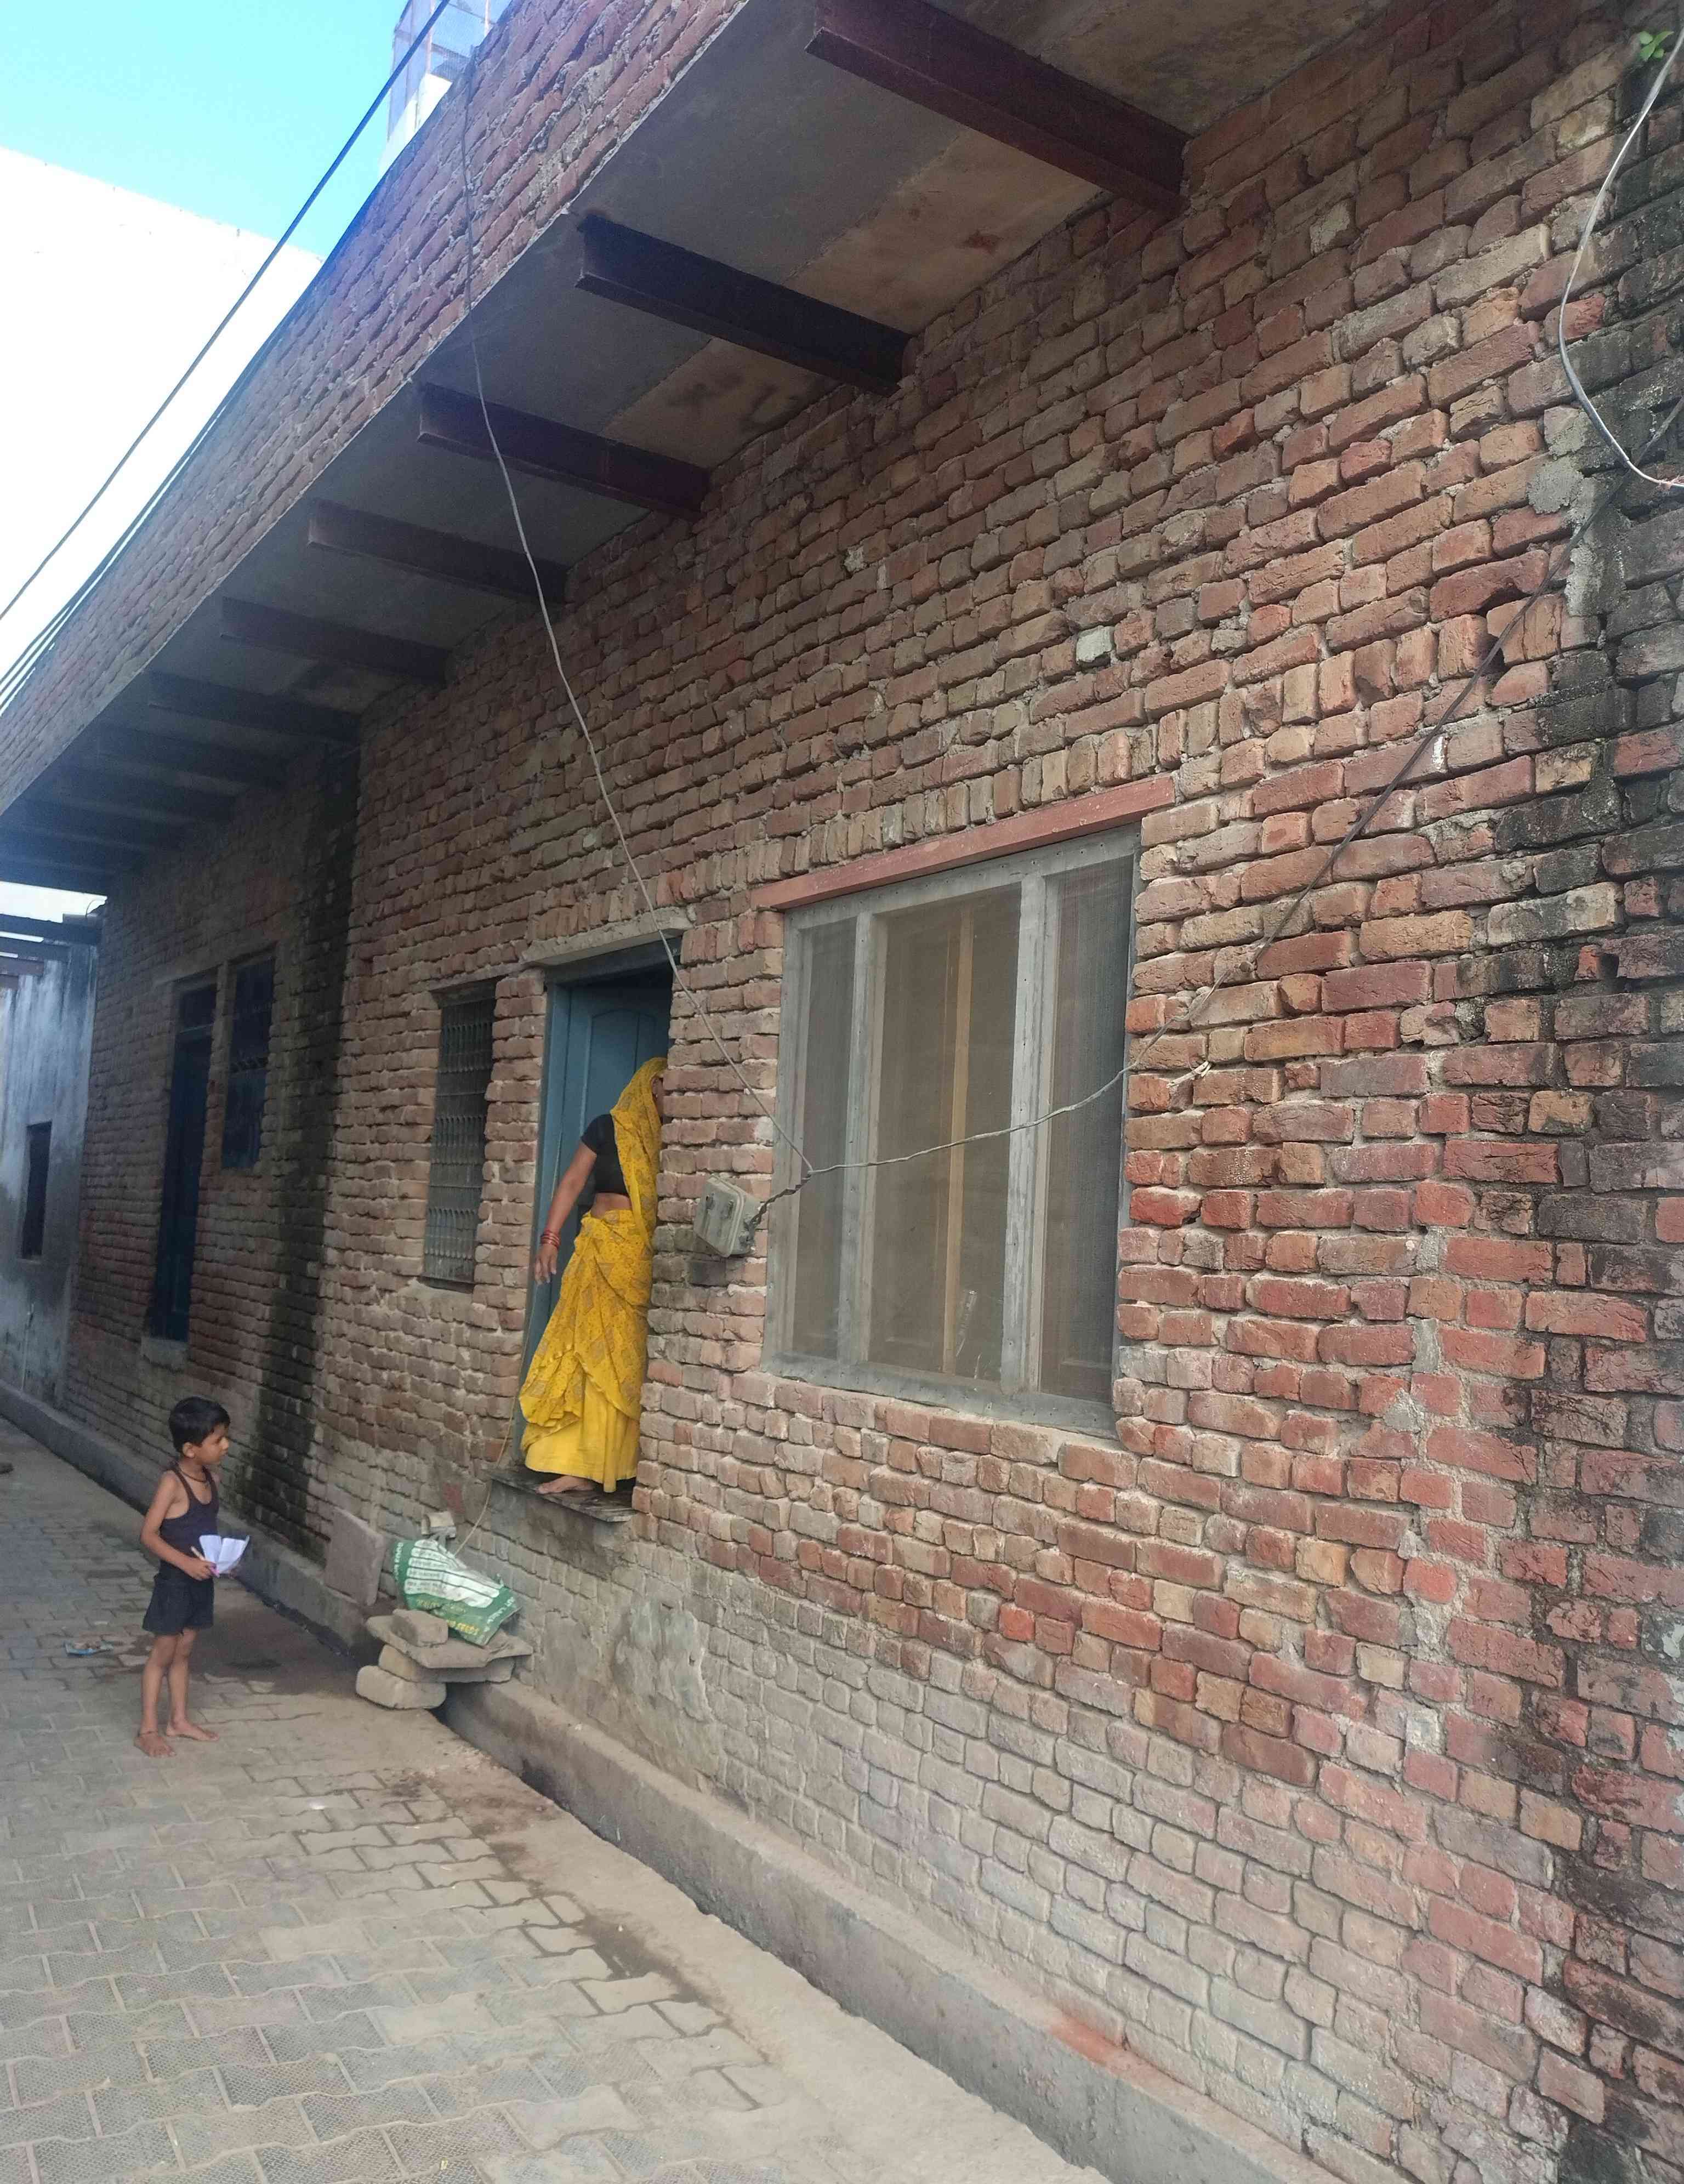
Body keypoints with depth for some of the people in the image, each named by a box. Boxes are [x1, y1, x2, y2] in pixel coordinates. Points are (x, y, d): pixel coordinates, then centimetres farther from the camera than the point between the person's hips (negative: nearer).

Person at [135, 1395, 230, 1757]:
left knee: (183, 1652, 18)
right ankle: (148, 1729, 14)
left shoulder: (210, 1476, 1)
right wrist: (186, 1562, -26)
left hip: (201, 1581, 7)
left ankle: (179, 1720, 29)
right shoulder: (173, 1483, -21)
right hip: (174, 1582, -7)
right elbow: (148, 1535, -20)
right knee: (163, 1655, 3)